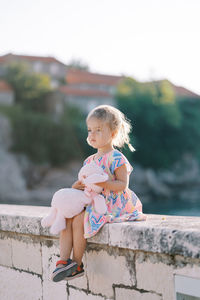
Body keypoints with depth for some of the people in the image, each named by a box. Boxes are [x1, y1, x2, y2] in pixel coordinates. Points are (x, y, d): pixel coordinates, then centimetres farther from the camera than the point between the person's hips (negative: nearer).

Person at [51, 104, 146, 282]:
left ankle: (77, 265, -8)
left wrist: (104, 183, -31)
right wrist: (78, 186, -3)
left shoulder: (116, 158, -10)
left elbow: (123, 184, -16)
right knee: (66, 217, -9)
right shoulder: (90, 161, 15)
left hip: (113, 204, -8)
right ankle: (63, 261, -12)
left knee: (78, 220, -22)